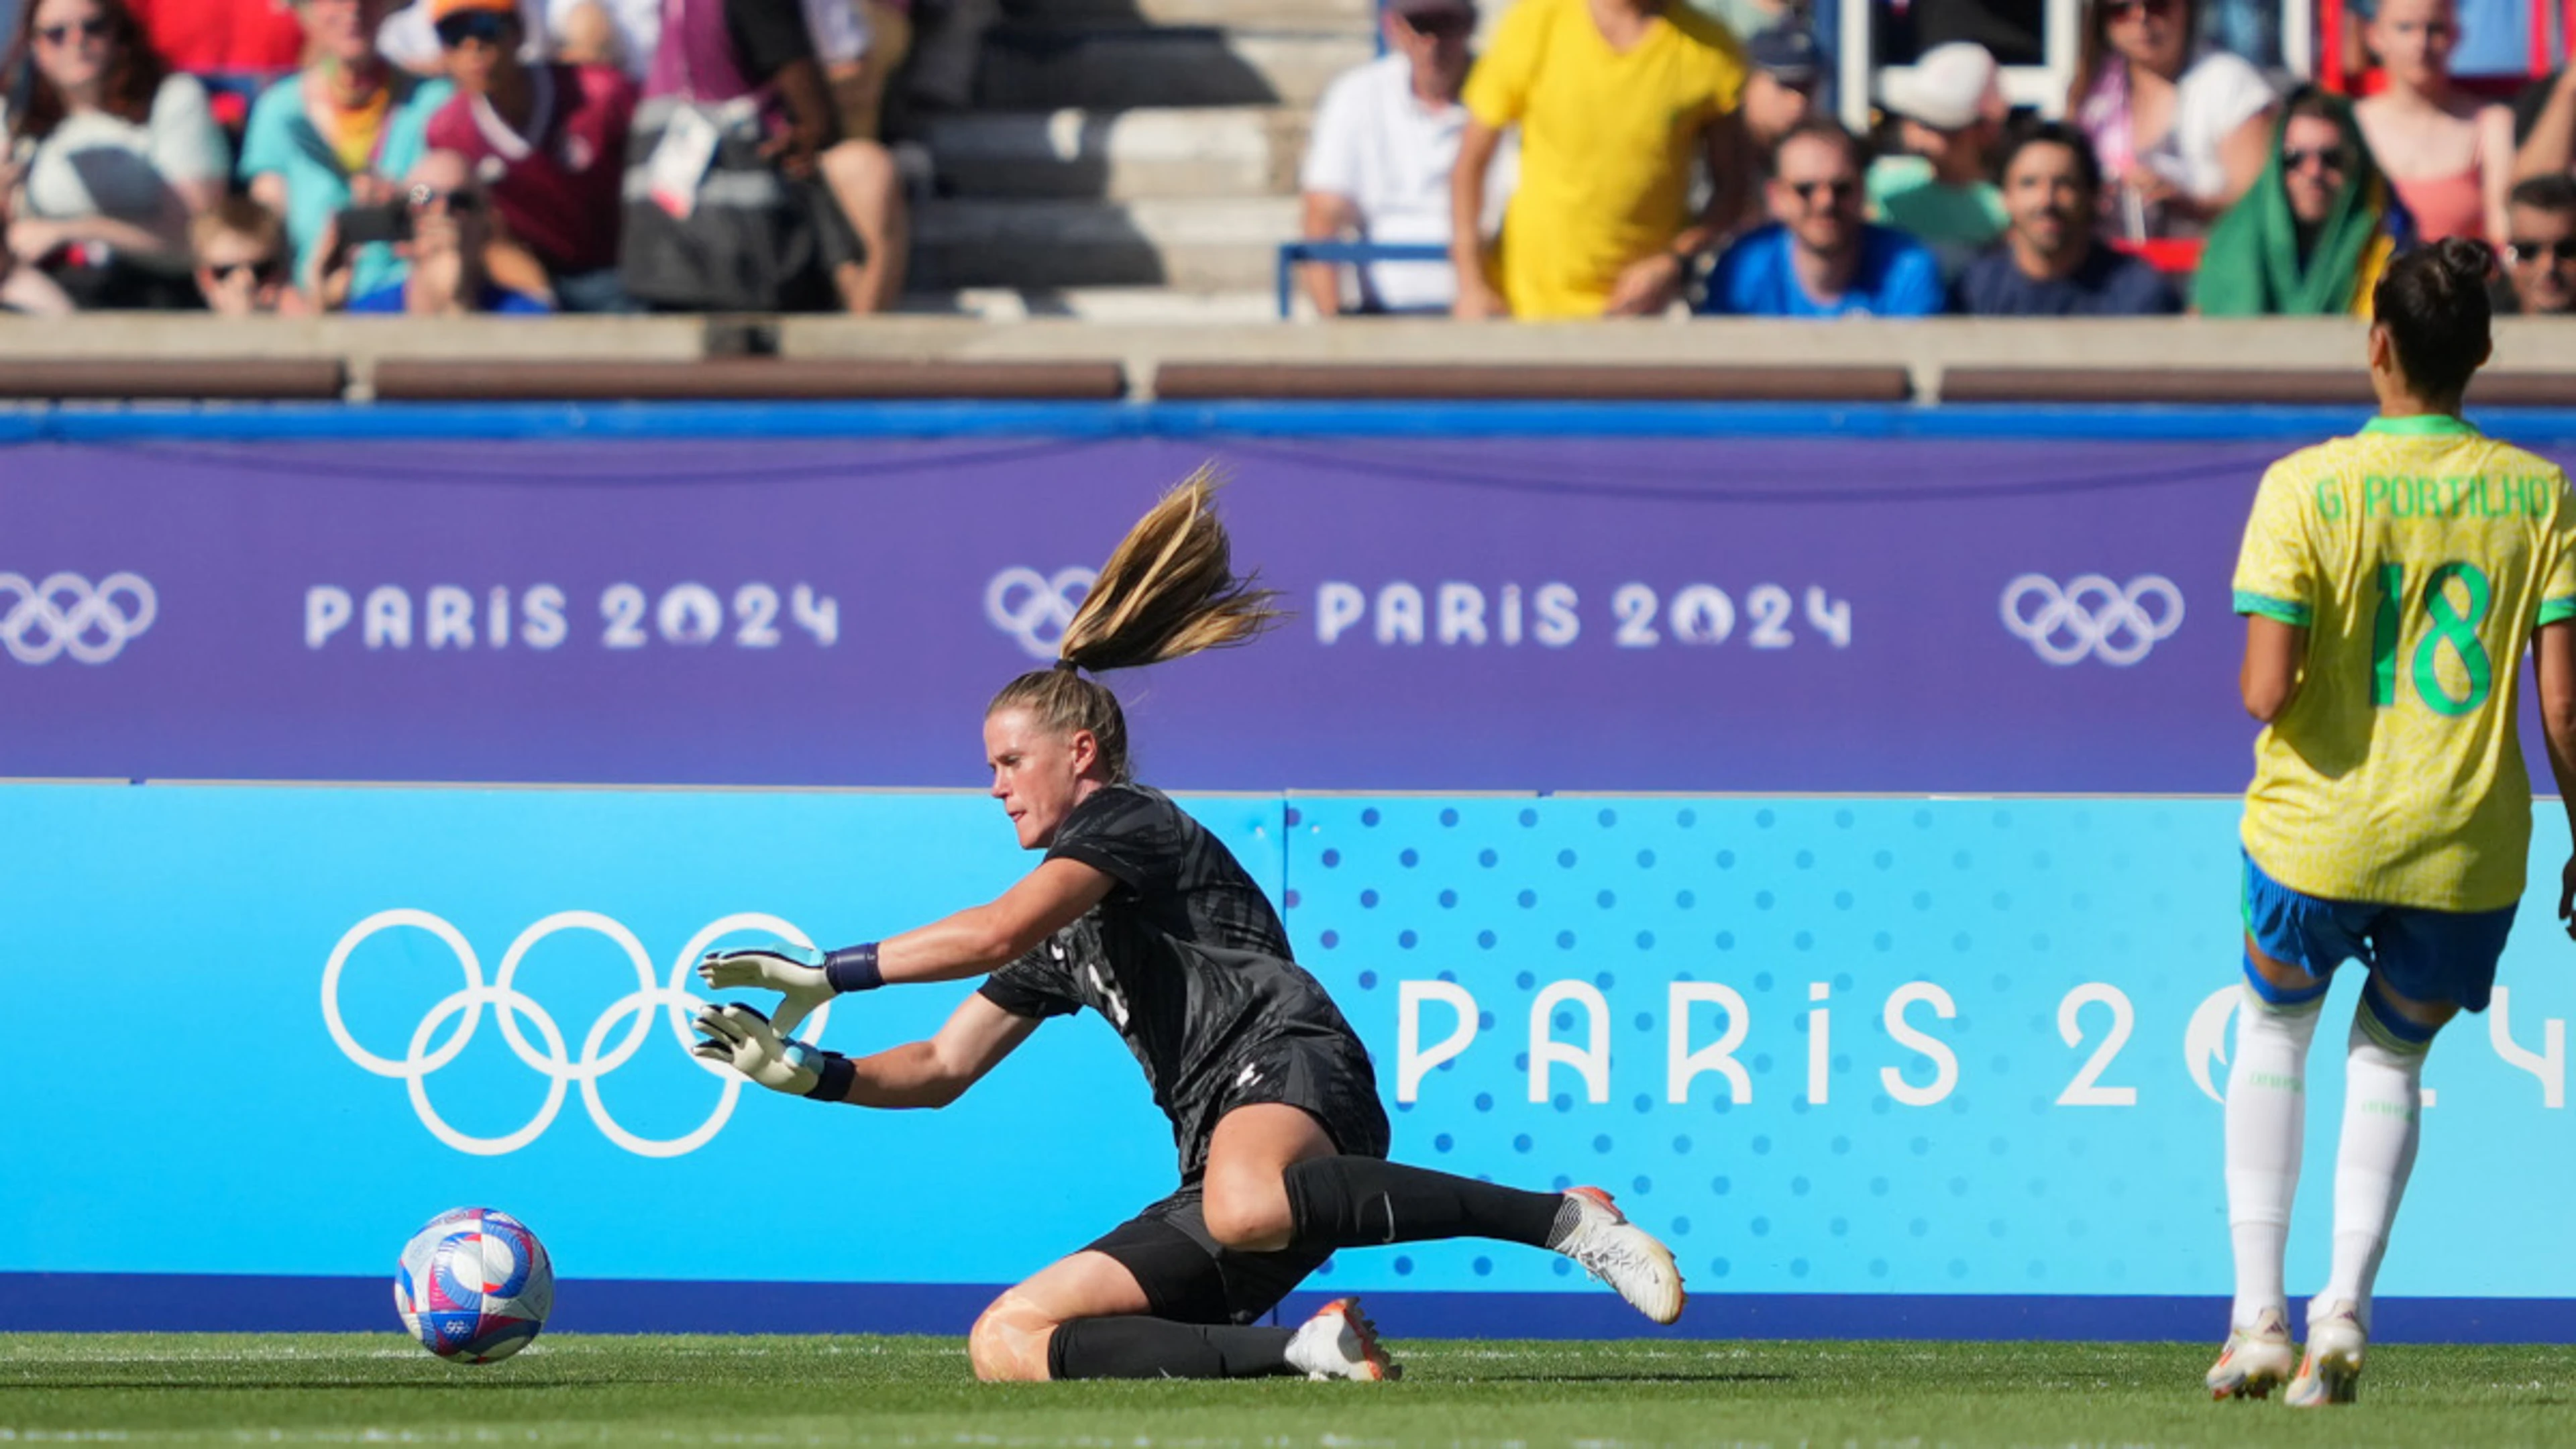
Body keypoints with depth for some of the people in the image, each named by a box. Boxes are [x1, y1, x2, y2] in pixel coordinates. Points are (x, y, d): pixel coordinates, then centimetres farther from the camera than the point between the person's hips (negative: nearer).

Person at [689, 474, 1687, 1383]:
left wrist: (831, 973, -5)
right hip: (1223, 1158, 9)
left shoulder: (1129, 821, 4)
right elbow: (942, 1069, 35)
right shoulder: (1065, 946, 31)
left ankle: (1565, 1218, -33)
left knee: (1245, 1206, -47)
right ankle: (1312, 1351, -16)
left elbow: (995, 933, -11)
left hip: (1288, 1066, -9)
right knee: (1004, 1341, -6)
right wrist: (811, 1074, 18)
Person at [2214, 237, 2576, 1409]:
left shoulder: (2304, 488, -11)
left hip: (2316, 830, -1)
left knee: (2272, 1031, 24)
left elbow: (2265, 695, -16)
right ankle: (2345, 1304, 4)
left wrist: (2262, 688, 7)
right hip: (2469, 847, 1)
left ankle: (2259, 1316, 15)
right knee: (2391, 1057, 22)